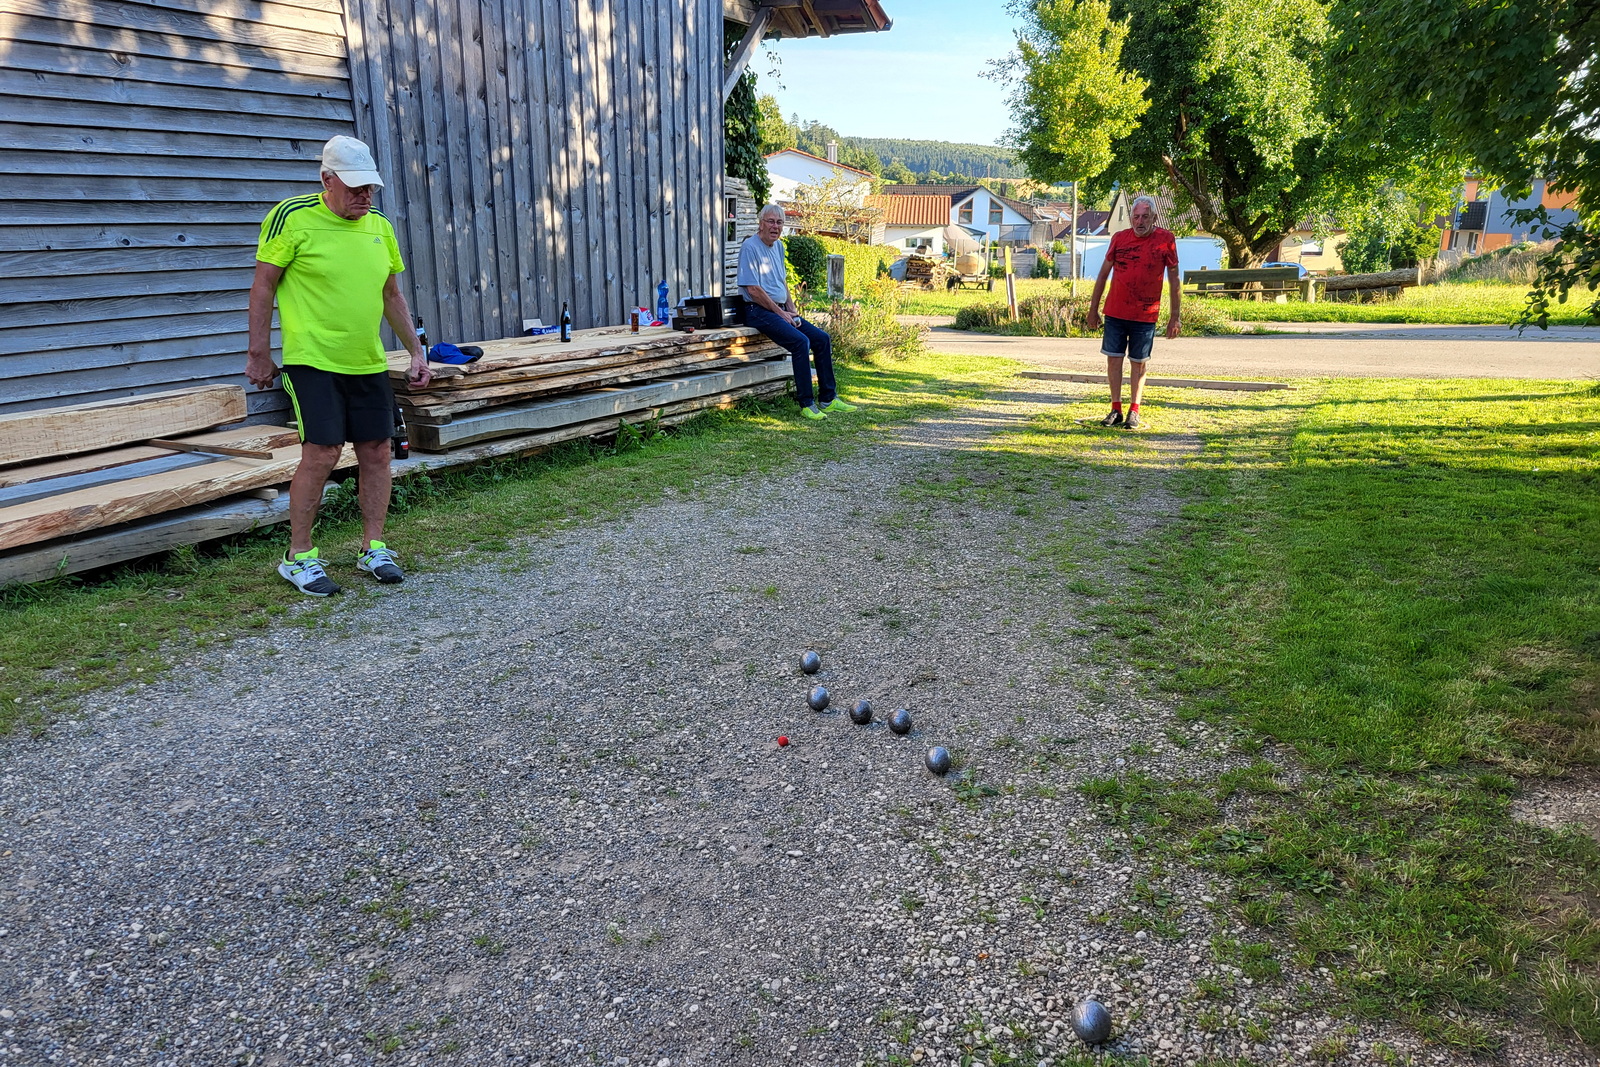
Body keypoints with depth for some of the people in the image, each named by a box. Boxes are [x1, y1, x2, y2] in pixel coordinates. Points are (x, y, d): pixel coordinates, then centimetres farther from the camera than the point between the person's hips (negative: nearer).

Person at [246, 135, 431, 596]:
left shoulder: (379, 225, 10)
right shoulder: (292, 217, -7)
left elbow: (392, 295, 18)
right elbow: (263, 286, -3)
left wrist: (416, 350, 15)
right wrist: (258, 354, -5)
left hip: (368, 363, 6)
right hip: (313, 360, -6)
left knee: (376, 451, 5)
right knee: (321, 453, -10)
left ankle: (373, 549, 19)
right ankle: (298, 557, 5)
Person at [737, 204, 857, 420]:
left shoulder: (778, 245, 16)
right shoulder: (750, 247, -11)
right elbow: (753, 289, -17)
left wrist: (792, 311, 9)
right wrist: (781, 313, -12)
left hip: (780, 309, 9)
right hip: (759, 311, -9)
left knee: (822, 338, -1)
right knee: (800, 341, -27)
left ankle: (827, 398, 5)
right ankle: (806, 404, -22)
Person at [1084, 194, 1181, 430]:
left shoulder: (1165, 239, -3)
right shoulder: (1119, 238, 2)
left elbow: (1174, 279, 0)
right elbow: (1103, 274, 9)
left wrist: (1175, 316, -2)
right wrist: (1093, 309, 8)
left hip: (1145, 315, -2)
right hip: (1115, 312, 2)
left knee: (1139, 363, 4)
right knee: (1113, 358, 3)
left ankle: (1134, 412, 12)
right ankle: (1116, 410, 12)